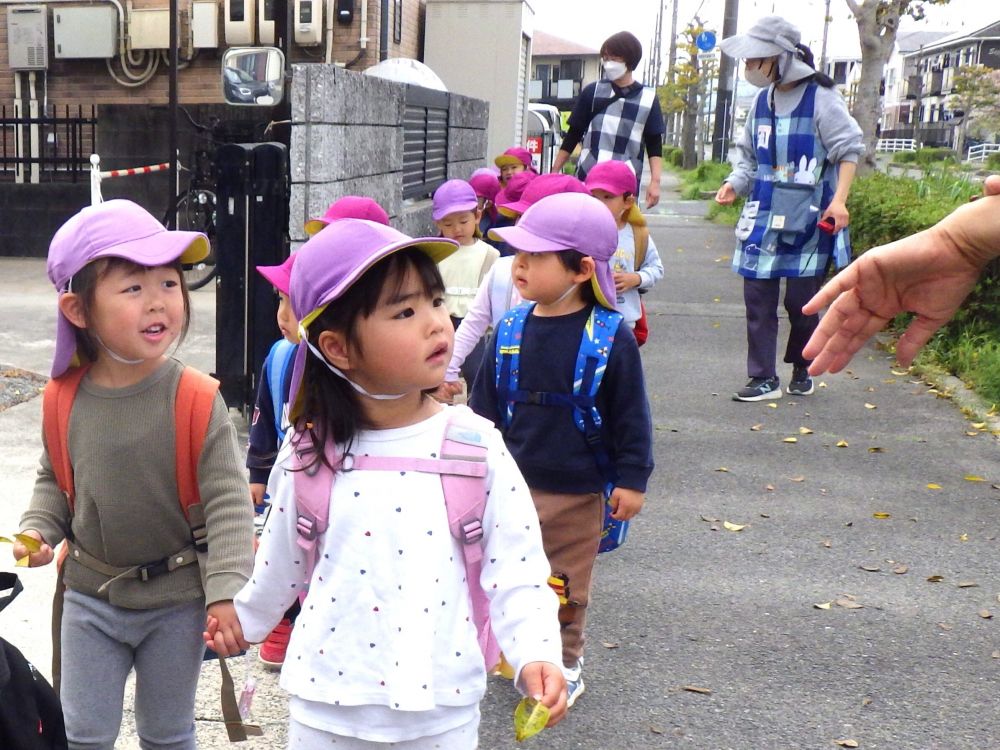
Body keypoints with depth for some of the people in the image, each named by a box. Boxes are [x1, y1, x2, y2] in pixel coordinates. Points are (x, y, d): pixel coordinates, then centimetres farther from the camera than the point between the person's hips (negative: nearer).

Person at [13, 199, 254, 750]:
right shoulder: (66, 401, -7)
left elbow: (227, 502, -16)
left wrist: (225, 592, -21)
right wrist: (38, 531, -6)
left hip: (177, 602, -3)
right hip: (91, 596, 3)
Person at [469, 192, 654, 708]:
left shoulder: (610, 337, -13)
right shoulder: (510, 329, -3)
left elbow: (631, 414, -7)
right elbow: (484, 403, 7)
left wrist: (631, 478, -5)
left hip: (576, 491, -3)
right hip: (511, 483, 3)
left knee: (564, 586, 12)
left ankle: (563, 664, 32)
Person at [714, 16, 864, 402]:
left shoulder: (820, 98, -10)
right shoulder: (762, 100, 7)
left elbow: (849, 149, -7)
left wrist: (839, 199, -16)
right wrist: (735, 182, -1)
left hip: (808, 218, -5)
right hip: (764, 216, 5)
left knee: (801, 300, 4)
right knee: (758, 298, 2)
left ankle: (802, 371, 26)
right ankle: (763, 378, 10)